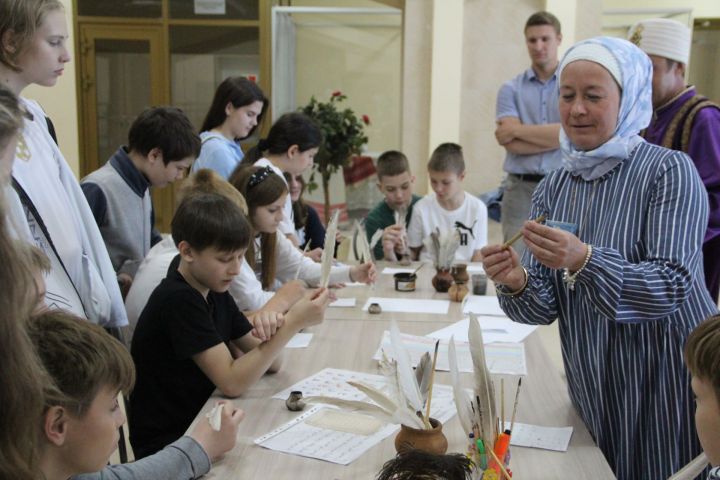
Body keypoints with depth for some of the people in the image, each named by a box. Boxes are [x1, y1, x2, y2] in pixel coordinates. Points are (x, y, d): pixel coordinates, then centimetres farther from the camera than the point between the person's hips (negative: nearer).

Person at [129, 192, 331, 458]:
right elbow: (232, 382, -23)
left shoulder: (214, 292, 5)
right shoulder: (178, 299, -20)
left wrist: (271, 328, -19)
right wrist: (293, 323, -26)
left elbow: (271, 363, 3)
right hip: (167, 447, -7)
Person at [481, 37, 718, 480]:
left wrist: (584, 260, -37)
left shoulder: (669, 171, -13)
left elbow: (672, 286, -23)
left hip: (671, 387, -4)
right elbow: (546, 306, -2)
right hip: (593, 392, 5)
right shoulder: (552, 189, 2)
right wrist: (517, 283, -24)